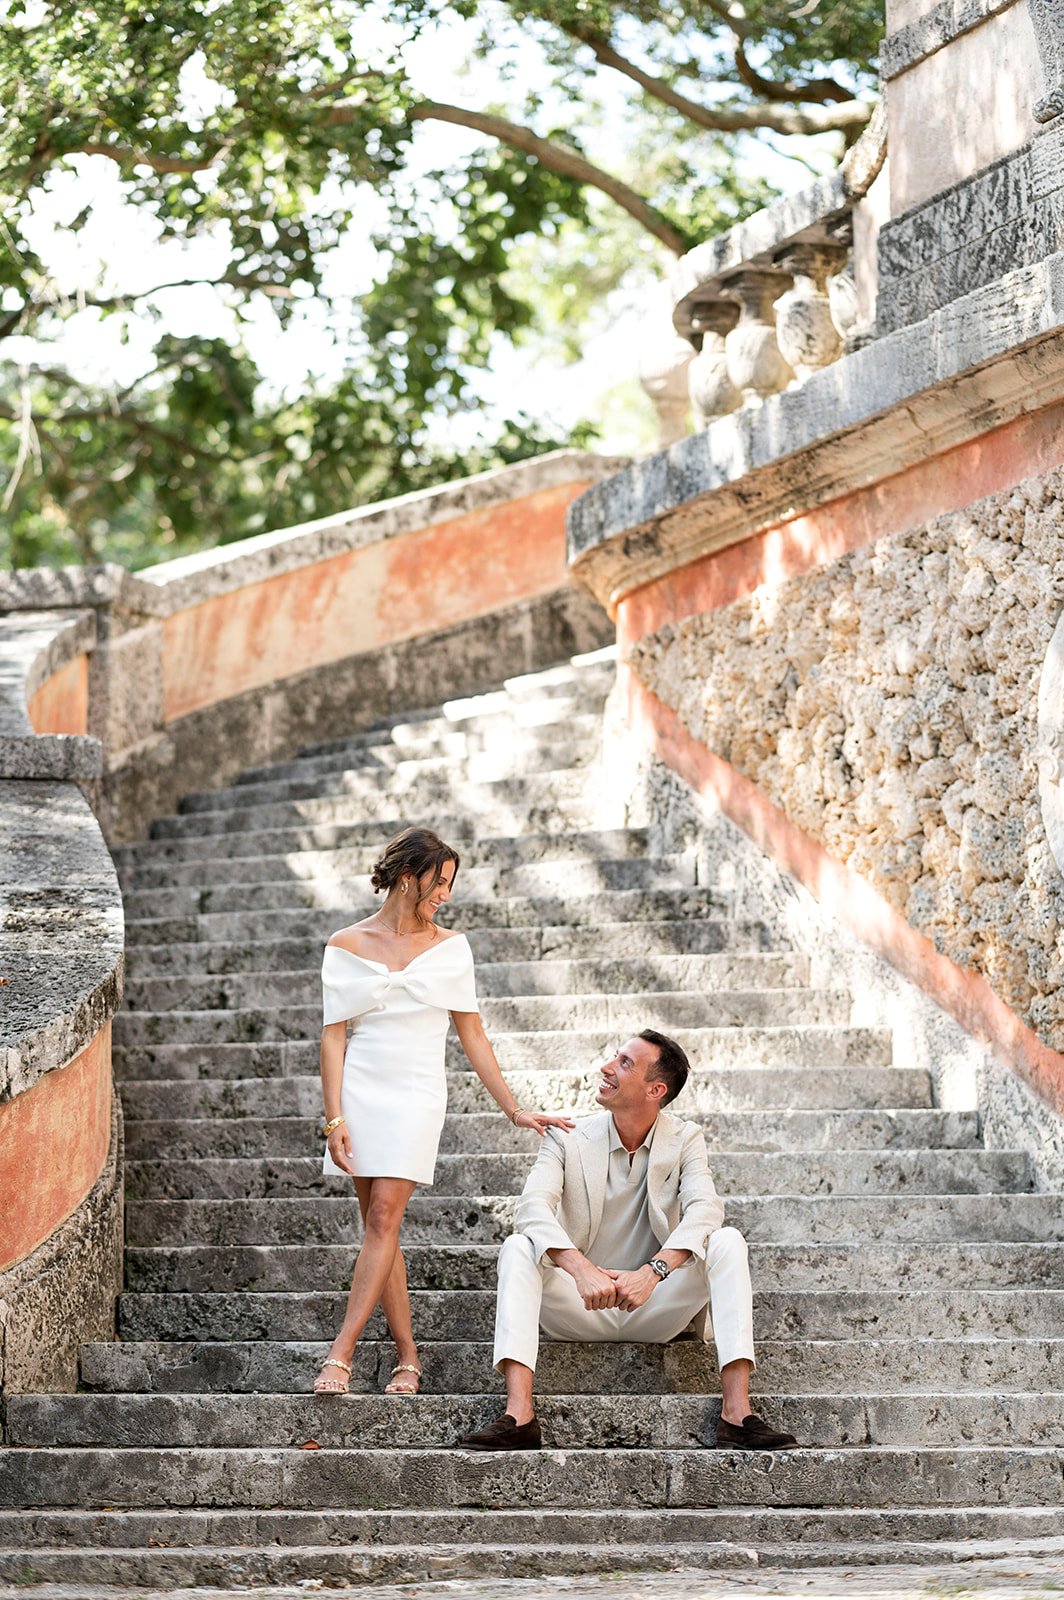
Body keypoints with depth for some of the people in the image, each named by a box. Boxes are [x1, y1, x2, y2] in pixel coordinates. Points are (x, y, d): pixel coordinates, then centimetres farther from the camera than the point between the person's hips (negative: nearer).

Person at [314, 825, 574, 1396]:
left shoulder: (450, 948, 7)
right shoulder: (346, 946, 3)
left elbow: (472, 1036, 10)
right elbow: (334, 1035, 2)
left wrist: (514, 1110, 7)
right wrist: (334, 1118, -6)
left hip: (418, 1094, 0)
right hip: (360, 1089, 1)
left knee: (383, 1218, -13)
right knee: (378, 1224, 0)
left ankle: (340, 1353, -17)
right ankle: (407, 1353, 7)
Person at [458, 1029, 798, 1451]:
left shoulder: (684, 1140, 0)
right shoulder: (568, 1139, -2)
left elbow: (704, 1209, -19)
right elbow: (532, 1206, -20)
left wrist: (653, 1272, -37)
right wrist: (581, 1269, -39)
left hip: (655, 1312, 0)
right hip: (582, 1308, 0)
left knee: (727, 1242, -22)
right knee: (518, 1248, -26)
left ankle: (736, 1412, -34)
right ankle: (518, 1415, -40)